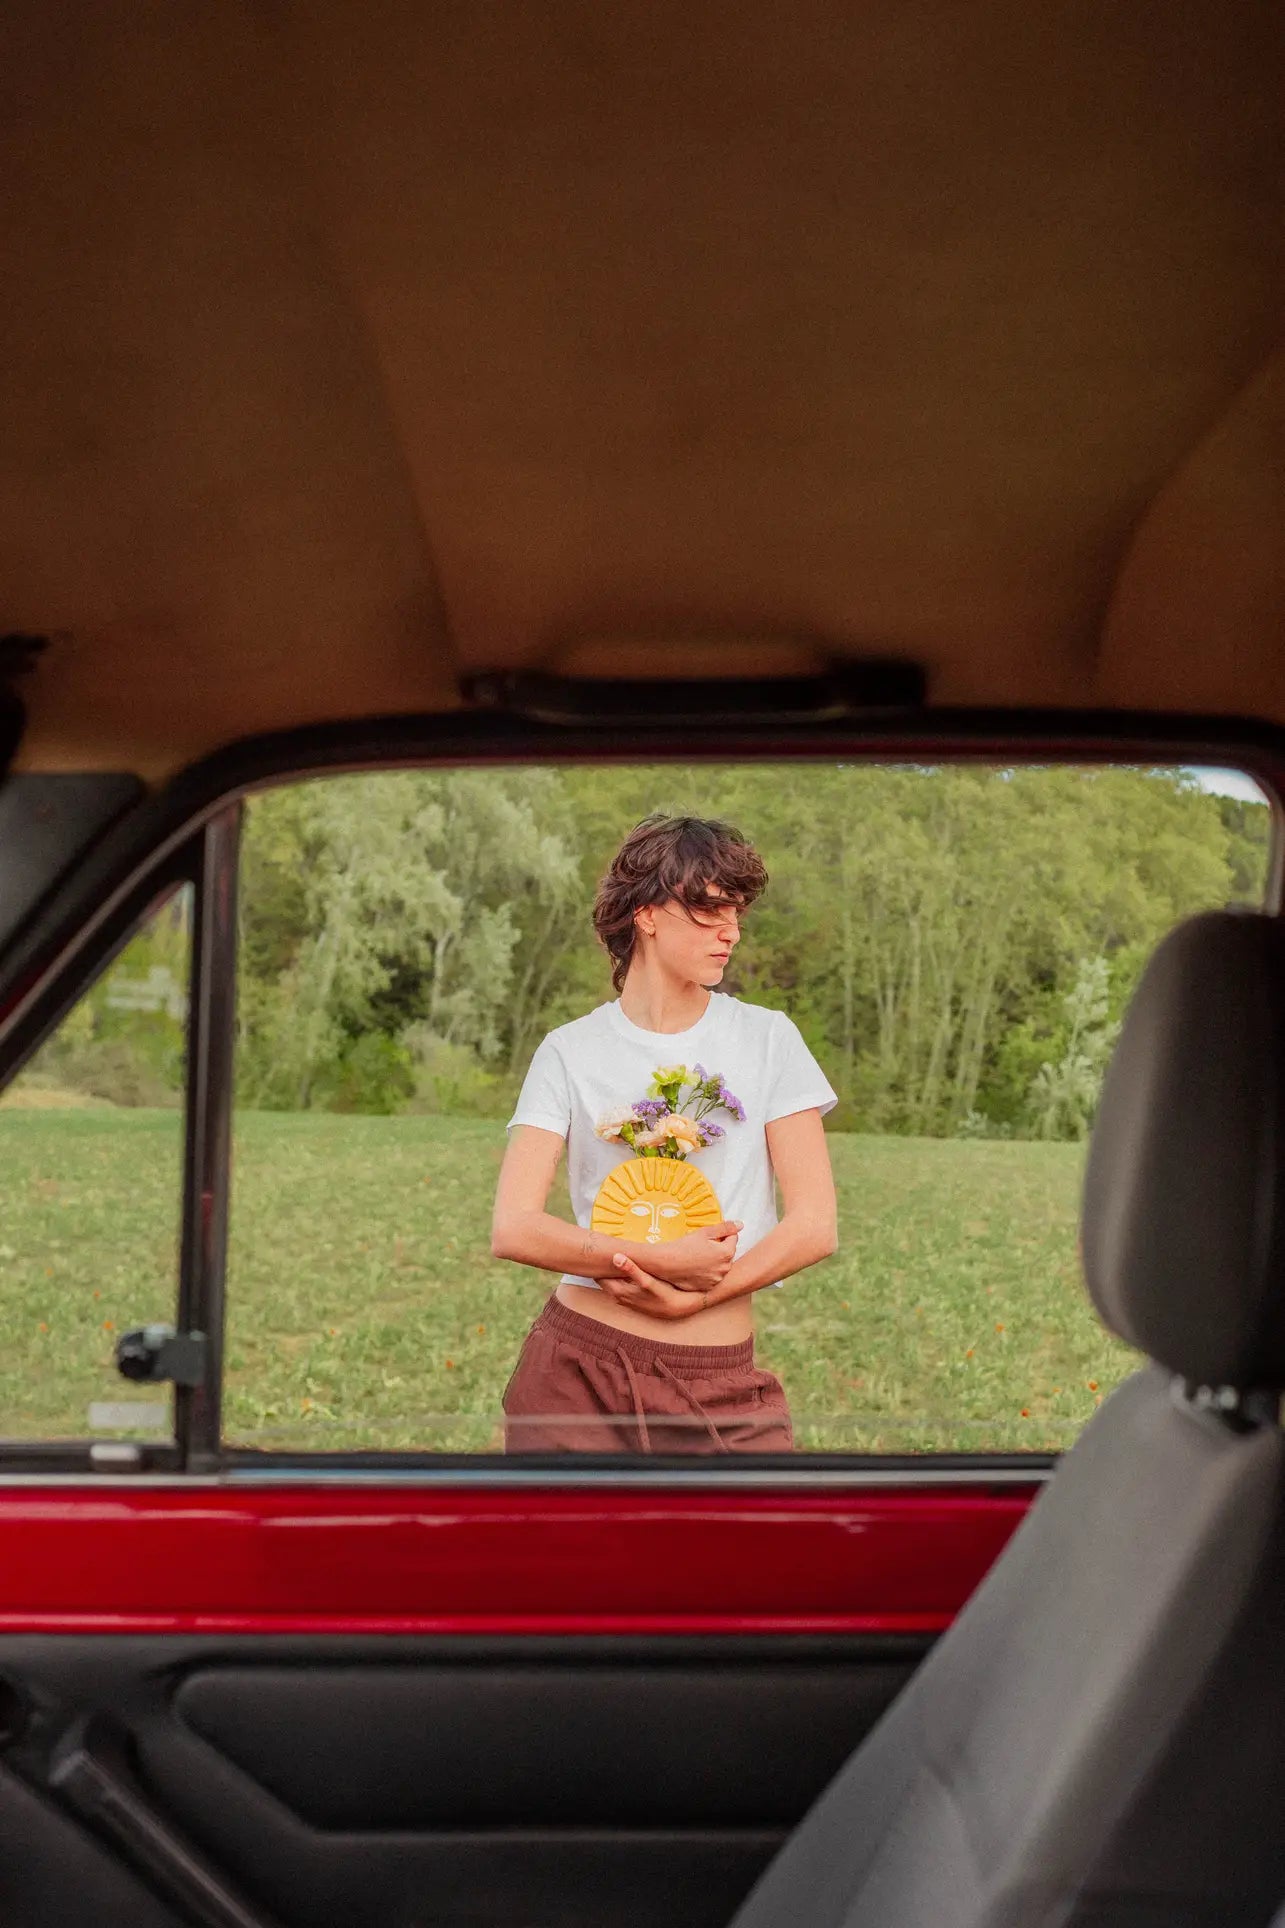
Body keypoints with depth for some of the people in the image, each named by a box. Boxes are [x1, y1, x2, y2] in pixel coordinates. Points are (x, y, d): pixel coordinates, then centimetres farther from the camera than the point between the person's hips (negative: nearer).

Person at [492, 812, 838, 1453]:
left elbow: (814, 1225, -3)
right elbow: (513, 1229, -7)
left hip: (722, 1381, 1)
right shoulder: (570, 1052, 1)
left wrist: (690, 1298, -13)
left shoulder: (768, 1039, 3)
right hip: (578, 1367, 0)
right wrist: (667, 1261, -16)